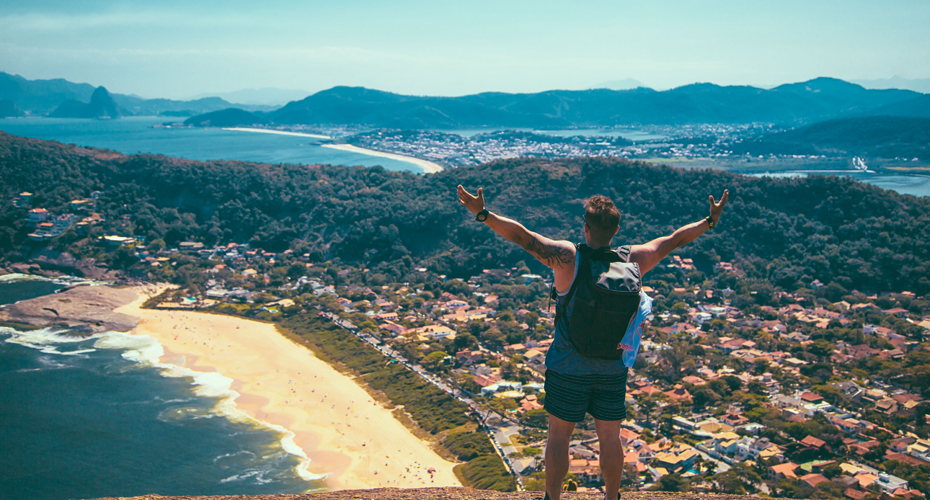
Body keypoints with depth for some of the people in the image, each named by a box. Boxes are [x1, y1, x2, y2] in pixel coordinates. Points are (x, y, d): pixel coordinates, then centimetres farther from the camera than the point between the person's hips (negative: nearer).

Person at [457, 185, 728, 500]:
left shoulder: (567, 257, -16)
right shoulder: (632, 261, -6)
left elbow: (520, 235, -21)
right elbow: (675, 240, 6)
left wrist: (482, 214, -19)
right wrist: (711, 220, 18)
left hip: (568, 367, -3)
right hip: (613, 368, 3)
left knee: (559, 436, 11)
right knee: (610, 438, 17)